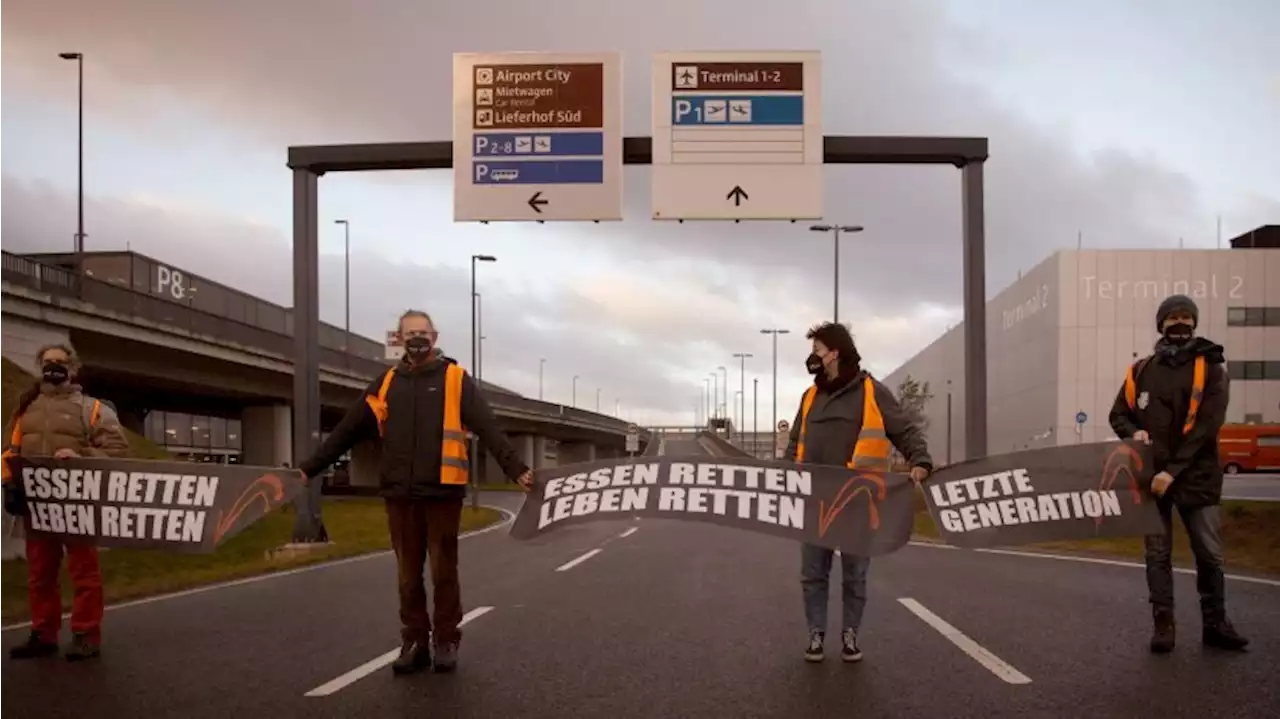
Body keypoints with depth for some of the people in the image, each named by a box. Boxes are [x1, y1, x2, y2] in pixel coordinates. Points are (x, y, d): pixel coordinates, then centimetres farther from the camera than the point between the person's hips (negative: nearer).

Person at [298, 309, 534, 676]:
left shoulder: (456, 379, 2)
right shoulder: (387, 383, 11)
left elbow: (489, 428, -6)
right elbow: (348, 430, 13)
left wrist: (516, 469, -17)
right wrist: (309, 468, 11)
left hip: (442, 492, -3)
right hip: (400, 493, 3)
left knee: (443, 571, 3)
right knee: (408, 574, 8)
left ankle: (446, 642, 13)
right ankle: (415, 643, 16)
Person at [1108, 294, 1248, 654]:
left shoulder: (1210, 370, -1)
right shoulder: (1141, 371, 7)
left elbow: (1206, 426, -11)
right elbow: (1118, 414, 14)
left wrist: (1173, 470, -18)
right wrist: (1134, 432, -10)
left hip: (1196, 476, -2)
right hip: (1152, 476, 2)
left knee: (1209, 553, 2)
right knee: (1158, 554, 5)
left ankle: (1215, 624, 14)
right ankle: (1163, 625, 11)